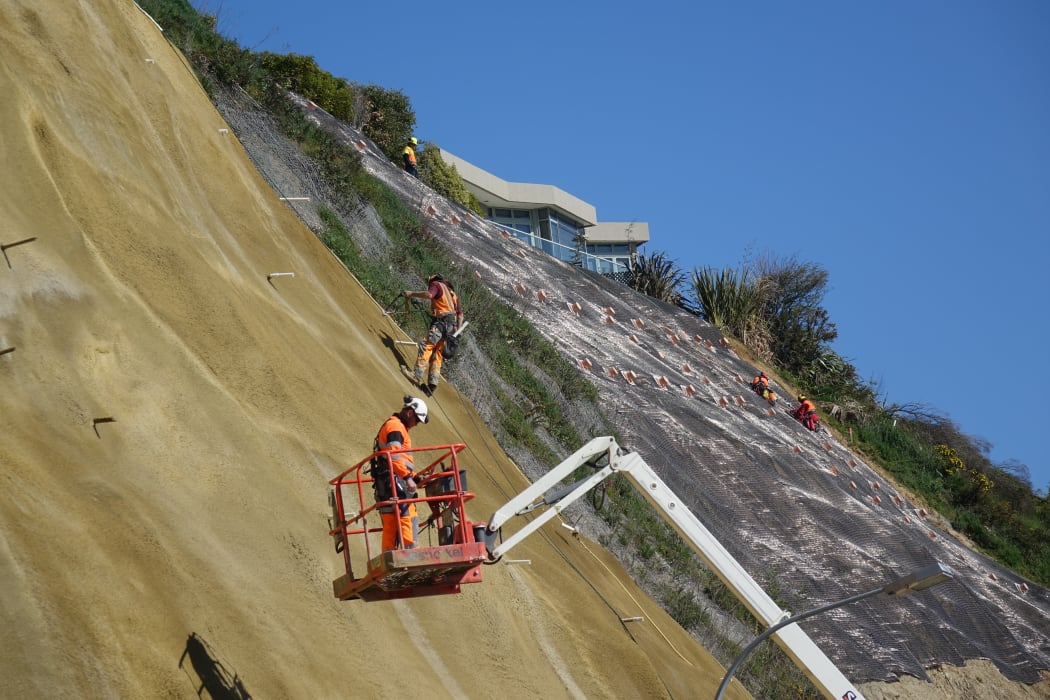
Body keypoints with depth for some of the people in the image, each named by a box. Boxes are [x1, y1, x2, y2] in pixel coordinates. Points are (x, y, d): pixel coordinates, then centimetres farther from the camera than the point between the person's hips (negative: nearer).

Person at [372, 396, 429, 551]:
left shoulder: (392, 426, 27)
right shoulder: (395, 426, -6)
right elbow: (393, 456, -20)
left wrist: (414, 476, 24)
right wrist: (408, 477, -26)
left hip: (386, 485, 10)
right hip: (395, 481, -10)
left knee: (390, 526, 6)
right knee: (408, 520, -14)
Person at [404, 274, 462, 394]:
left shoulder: (436, 284, 8)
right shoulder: (451, 292, 32)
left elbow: (429, 294, -17)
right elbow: (460, 314, 26)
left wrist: (412, 294, -8)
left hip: (441, 322, -8)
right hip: (451, 326, 8)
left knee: (426, 346, -18)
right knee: (437, 354, 6)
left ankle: (418, 375, -33)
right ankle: (432, 383, -3)